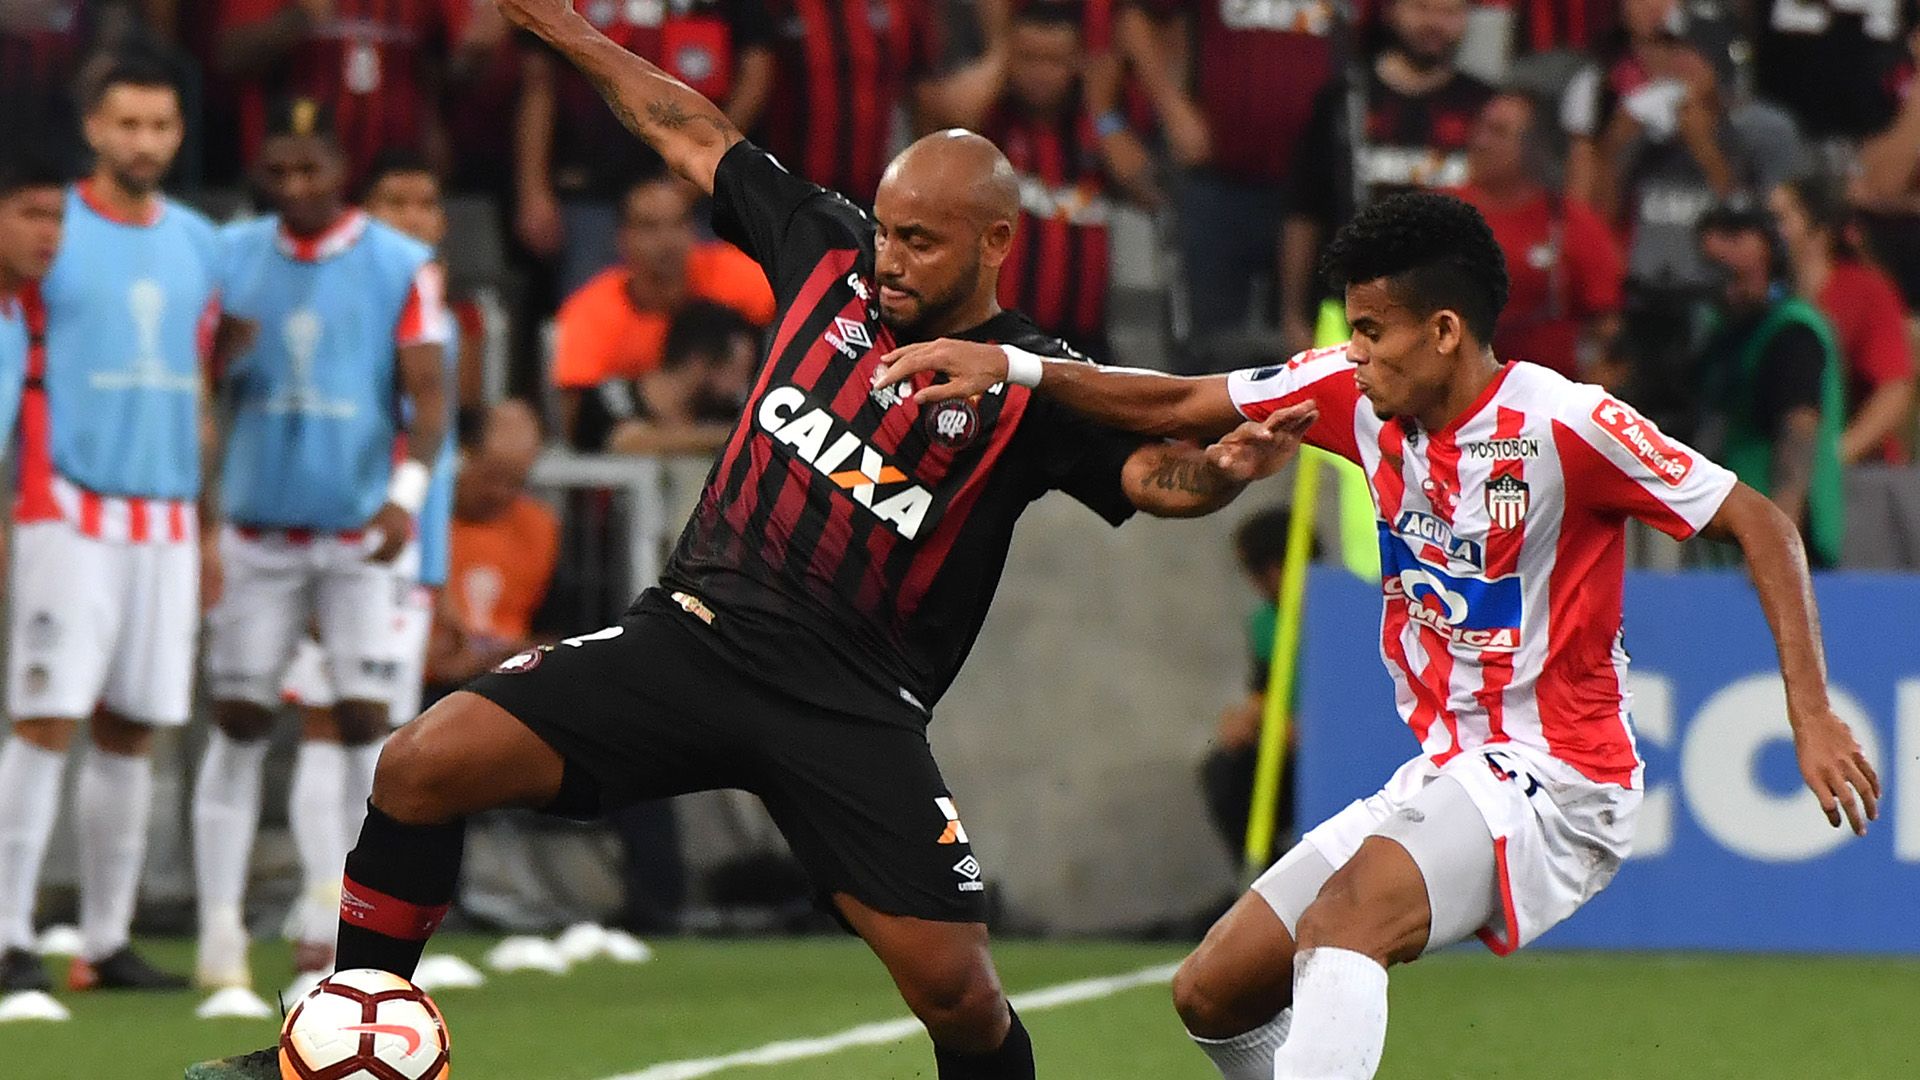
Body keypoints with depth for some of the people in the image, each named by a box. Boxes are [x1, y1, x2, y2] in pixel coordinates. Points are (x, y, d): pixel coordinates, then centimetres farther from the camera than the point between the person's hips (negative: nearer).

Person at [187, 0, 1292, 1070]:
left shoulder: (1035, 392, -4)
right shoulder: (830, 252, 7)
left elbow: (1162, 475, -18)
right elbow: (695, 133, 18)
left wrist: (1232, 460, -40)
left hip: (853, 707, -3)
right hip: (691, 633, 3)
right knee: (426, 764, -13)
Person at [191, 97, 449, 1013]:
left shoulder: (401, 267, -4)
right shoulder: (231, 257, 4)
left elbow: (428, 394, -8)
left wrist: (408, 491, -23)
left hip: (361, 534, -2)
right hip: (255, 531, 2)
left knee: (364, 721, -5)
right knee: (238, 721, 0)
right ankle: (219, 928, 4)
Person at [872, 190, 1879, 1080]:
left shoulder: (1564, 423, -16)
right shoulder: (1355, 394, 2)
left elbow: (1760, 525, -13)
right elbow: (1177, 405, 9)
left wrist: (1812, 717, -20)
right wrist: (1012, 367, -3)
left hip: (1553, 784, -8)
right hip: (1440, 779, 9)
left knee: (1346, 913, -34)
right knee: (1213, 993, 6)